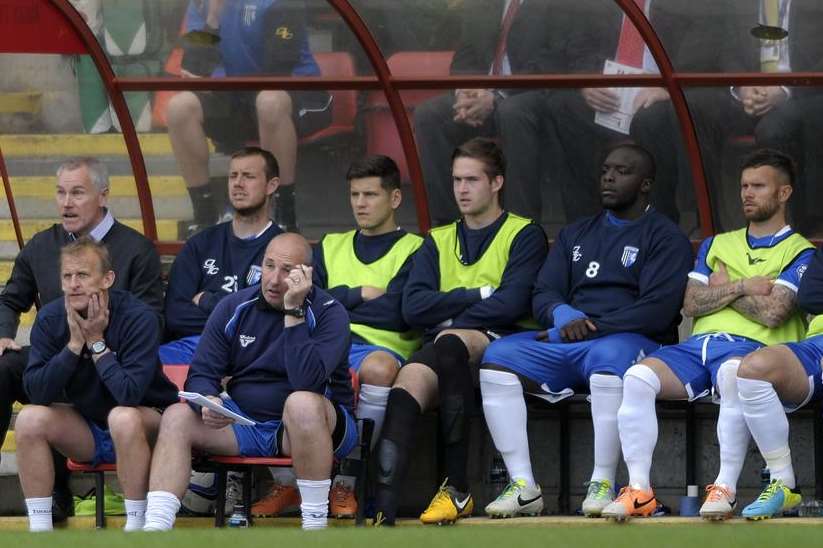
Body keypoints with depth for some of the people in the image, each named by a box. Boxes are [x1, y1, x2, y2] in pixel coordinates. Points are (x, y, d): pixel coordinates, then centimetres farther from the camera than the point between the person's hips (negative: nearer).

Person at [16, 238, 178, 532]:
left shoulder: (139, 317, -22)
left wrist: (96, 342, -25)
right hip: (85, 428, 5)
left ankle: (136, 527, -25)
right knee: (30, 418, -20)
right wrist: (75, 344, -23)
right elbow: (36, 393, -16)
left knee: (122, 417, -37)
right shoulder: (50, 318, -8)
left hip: (142, 426, -5)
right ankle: (39, 529, -14)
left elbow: (130, 395, -31)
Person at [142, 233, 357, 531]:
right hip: (245, 423, 4)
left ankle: (315, 523, -29)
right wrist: (208, 402, -22)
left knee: (302, 403, -37)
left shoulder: (329, 312, -12)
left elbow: (307, 382, -27)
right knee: (177, 416, -16)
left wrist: (293, 312, -28)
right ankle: (154, 530, -27)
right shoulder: (234, 308, 1)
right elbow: (201, 374, 2)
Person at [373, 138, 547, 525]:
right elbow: (413, 308, 6)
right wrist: (480, 295, -2)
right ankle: (384, 511, -48)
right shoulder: (437, 242, 23)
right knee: (407, 383, -31)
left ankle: (457, 488, -34)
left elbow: (511, 305, -8)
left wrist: (447, 314, -4)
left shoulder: (524, 236, 9)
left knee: (449, 343, -38)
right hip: (442, 352, 4)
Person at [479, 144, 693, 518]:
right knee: (497, 357, -19)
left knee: (610, 358, -41)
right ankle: (523, 486, -23)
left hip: (631, 340, -6)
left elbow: (657, 311, -9)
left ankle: (602, 484, -32)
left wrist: (587, 329, -14)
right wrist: (562, 315, -10)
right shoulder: (575, 235, 25)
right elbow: (543, 294, 16)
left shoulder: (665, 238, 5)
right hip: (566, 341, 6)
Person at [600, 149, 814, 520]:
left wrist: (723, 288, 7)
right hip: (698, 345, 5)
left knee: (734, 373, -43)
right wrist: (743, 287, 2)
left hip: (749, 347, -5)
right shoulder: (717, 245, 27)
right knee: (637, 377, -25)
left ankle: (725, 488, -38)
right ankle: (639, 490, -27)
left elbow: (772, 312, -6)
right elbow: (692, 304, 13)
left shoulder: (799, 252, 9)